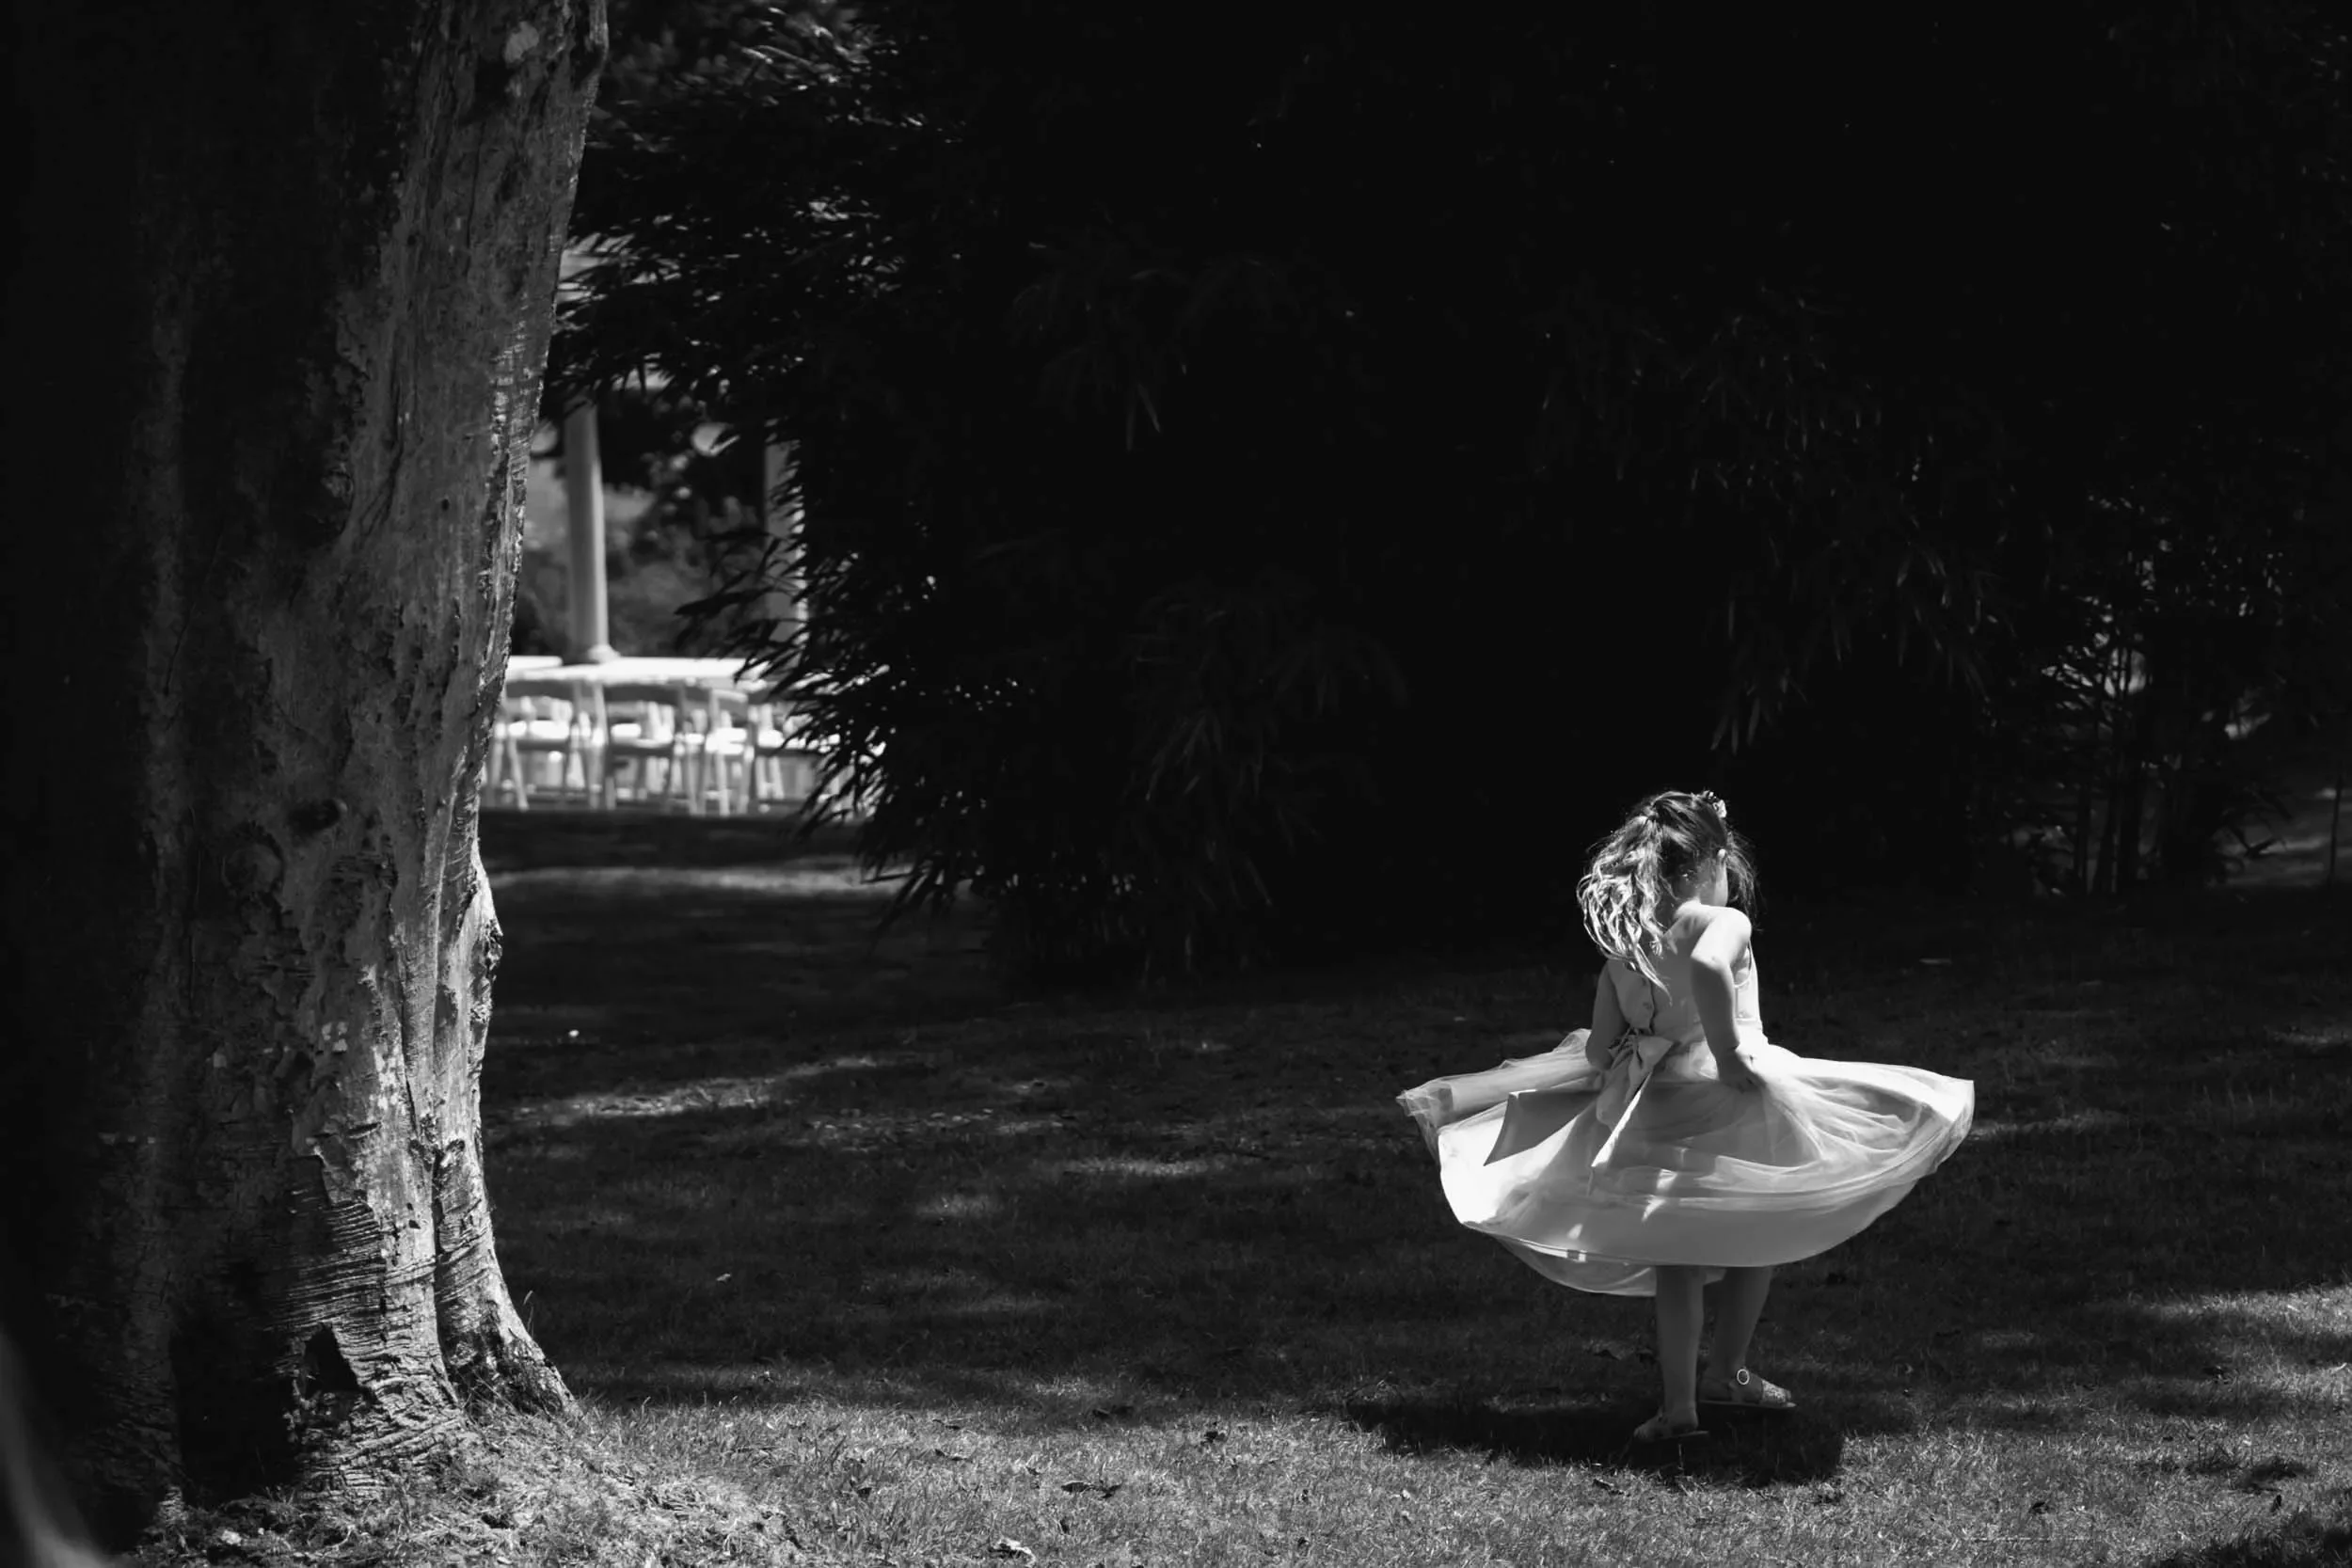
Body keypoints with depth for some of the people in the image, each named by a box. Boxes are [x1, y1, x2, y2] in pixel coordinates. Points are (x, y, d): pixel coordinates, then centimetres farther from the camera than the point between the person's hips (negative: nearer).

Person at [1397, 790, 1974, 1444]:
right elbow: (1707, 966, -34)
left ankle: (1678, 1403, 6)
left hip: (1652, 1114, 4)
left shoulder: (1622, 947, 7)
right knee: (1757, 1234, 19)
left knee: (1676, 1256, 12)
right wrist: (1726, 1049, -25)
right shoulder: (1722, 924, -9)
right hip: (1729, 1099, -4)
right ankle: (1725, 1371, 24)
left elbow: (1597, 1051, 5)